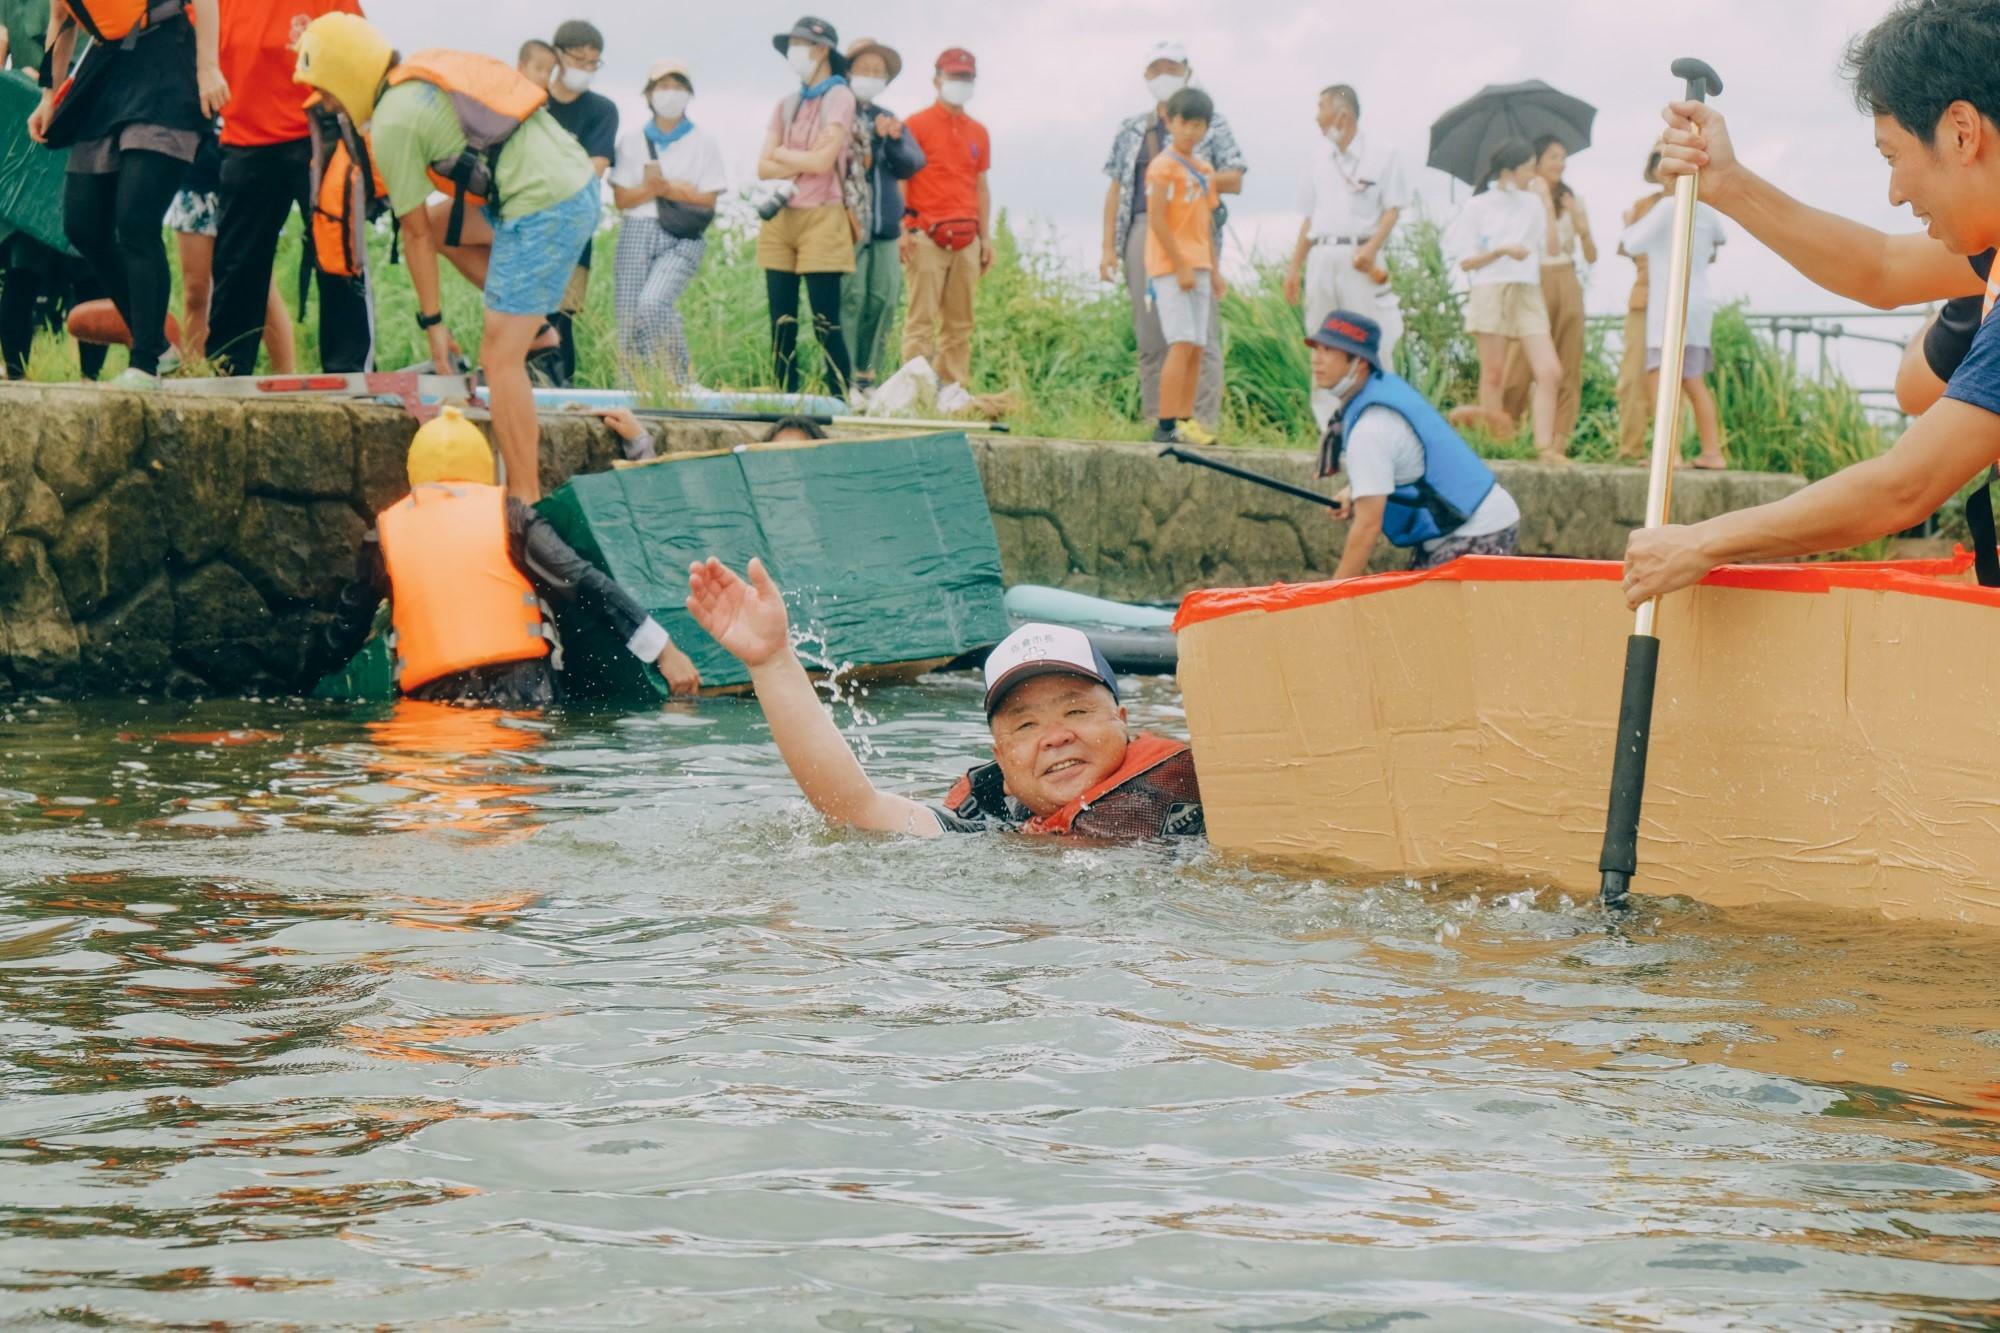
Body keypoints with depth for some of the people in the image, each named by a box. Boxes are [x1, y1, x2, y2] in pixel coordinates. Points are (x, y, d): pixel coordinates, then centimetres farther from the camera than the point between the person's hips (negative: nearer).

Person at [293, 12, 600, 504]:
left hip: (542, 212, -9)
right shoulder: (425, 72, 15)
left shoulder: (392, 123, -9)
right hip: (580, 183, 9)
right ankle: (535, 326, 21)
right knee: (438, 225, 24)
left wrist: (433, 324, 4)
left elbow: (416, 234, -2)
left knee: (500, 358, -6)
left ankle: (525, 500, -9)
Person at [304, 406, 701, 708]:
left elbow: (348, 625, 25)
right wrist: (664, 651, 3)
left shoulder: (386, 531, 17)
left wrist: (306, 680, 42)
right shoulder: (506, 513, 13)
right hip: (524, 691, -1)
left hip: (432, 698, 1)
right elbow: (586, 584, 4)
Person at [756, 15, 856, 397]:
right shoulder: (787, 105, 16)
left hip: (821, 219, -6)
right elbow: (764, 168, 7)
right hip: (780, 219, 6)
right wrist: (805, 162, -8)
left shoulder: (839, 98, -2)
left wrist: (781, 154, 2)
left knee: (826, 324, -10)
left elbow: (823, 161, -13)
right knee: (781, 322, 3)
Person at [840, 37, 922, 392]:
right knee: (850, 297, -12)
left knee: (884, 300, 1)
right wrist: (873, 137, -21)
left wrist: (894, 139, -10)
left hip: (885, 228, 6)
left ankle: (867, 375, 8)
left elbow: (912, 163, 10)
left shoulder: (888, 118, 22)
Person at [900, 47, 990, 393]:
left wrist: (986, 236, 14)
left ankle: (956, 389, 5)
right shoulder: (917, 125, 2)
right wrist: (904, 228, -12)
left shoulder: (978, 133, 18)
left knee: (960, 322, 3)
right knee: (921, 318, -9)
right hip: (927, 235, -5)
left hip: (967, 239, 5)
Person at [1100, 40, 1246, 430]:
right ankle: (1154, 420, 5)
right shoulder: (1132, 131, 18)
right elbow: (1116, 190, 16)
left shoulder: (1211, 124, 9)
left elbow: (1234, 180, 2)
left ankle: (1204, 420, -11)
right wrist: (1109, 248, 8)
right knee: (1149, 332, 2)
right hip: (1145, 230, 4)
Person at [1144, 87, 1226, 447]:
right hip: (1170, 267, -8)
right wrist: (1181, 265, -17)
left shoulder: (1204, 171, 15)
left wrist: (1214, 269, 18)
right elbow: (1157, 220, -14)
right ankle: (1167, 425, -16)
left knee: (1197, 348, 6)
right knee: (1182, 345, -14)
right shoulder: (1163, 167, -9)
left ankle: (1185, 420, 10)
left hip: (1198, 268, 8)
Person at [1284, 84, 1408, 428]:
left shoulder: (1382, 157, 2)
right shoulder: (1319, 161, 18)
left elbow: (1393, 209, -3)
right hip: (1321, 256, 5)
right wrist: (1295, 267, 12)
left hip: (1358, 258, -5)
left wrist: (1372, 247, -18)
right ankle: (1330, 429, 9)